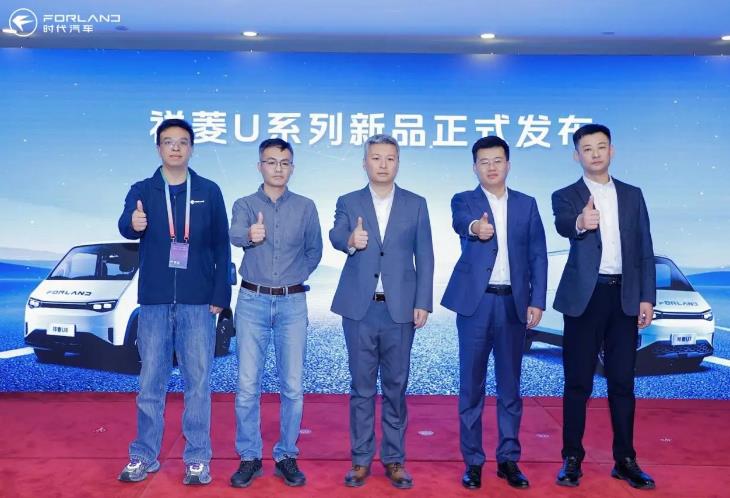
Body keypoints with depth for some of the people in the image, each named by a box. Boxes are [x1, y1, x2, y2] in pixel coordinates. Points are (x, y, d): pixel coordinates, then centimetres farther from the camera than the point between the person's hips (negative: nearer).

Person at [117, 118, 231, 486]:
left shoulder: (209, 192, 4)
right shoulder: (141, 191, 5)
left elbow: (221, 246, 3)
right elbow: (125, 227, -13)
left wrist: (220, 294, -3)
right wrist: (133, 224, -37)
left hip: (198, 302, -1)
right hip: (154, 301, 1)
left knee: (197, 381, 4)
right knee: (150, 381, 9)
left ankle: (197, 459, 15)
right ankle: (144, 456, 22)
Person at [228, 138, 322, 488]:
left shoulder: (306, 207, 5)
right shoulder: (244, 205, 2)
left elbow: (314, 252, 14)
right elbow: (235, 235, -19)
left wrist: (292, 279, 8)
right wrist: (250, 234, -40)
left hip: (292, 304, 1)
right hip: (252, 302, 0)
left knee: (292, 386, 4)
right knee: (247, 385, 3)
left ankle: (287, 457, 18)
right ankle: (249, 457, 17)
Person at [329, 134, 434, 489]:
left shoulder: (416, 204, 6)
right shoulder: (348, 203, 6)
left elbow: (424, 257, 4)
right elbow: (335, 236, -13)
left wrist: (423, 303, -3)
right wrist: (350, 240, -37)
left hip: (400, 309, 0)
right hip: (359, 308, 0)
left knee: (396, 386, 9)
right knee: (362, 386, 8)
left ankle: (394, 459, 22)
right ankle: (361, 459, 20)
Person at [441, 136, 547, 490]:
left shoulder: (527, 204, 10)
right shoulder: (463, 200, 3)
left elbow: (538, 256, 7)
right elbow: (461, 222, -21)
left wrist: (537, 301, -2)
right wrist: (475, 227, -45)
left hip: (513, 302, 2)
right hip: (476, 302, -2)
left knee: (510, 384, 9)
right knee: (471, 384, 4)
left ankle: (508, 459, 22)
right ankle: (473, 461, 16)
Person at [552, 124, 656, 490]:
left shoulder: (632, 195, 11)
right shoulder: (566, 196, 1)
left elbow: (645, 249, 9)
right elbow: (563, 225, -22)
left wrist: (647, 297, 1)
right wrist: (580, 222, -46)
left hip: (624, 297, 3)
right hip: (585, 297, -2)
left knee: (622, 382, 8)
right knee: (578, 382, 3)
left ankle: (625, 460, 20)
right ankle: (572, 459, 14)